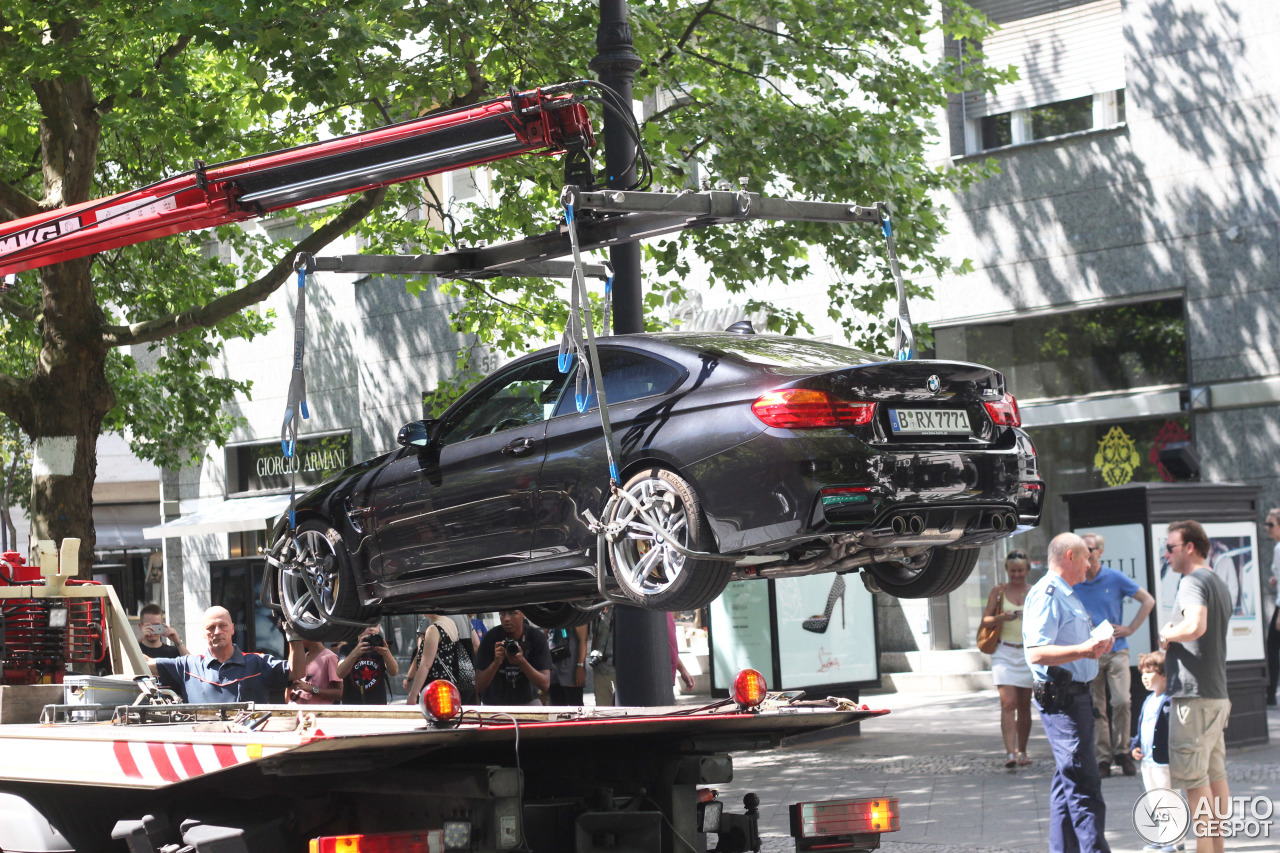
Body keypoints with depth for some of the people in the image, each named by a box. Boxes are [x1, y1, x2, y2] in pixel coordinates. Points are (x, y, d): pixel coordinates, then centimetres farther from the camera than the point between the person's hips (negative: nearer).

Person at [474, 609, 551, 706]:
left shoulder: (538, 637, -14)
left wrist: (522, 662, -35)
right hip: (495, 703, 0)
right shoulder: (490, 638, -16)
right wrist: (496, 663, -35)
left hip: (527, 701, 0)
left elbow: (545, 684, -21)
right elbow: (478, 687, -18)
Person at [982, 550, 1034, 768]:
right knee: (1007, 703, -14)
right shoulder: (998, 591, 4)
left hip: (1027, 652, 2)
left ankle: (1022, 751, 21)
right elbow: (985, 619, 1)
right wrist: (1002, 617, -18)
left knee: (1024, 705, 8)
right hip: (1004, 652, -2)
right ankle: (1010, 753, -20)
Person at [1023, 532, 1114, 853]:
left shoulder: (1067, 595, 20)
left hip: (1075, 695, 11)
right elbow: (1036, 653, -24)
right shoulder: (1046, 594, -14)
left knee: (1068, 779, 13)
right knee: (1084, 782, -12)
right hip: (1060, 698, -11)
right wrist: (1083, 650, -30)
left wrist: (1094, 646, 15)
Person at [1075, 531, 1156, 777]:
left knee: (1121, 700, -15)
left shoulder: (1116, 579, 0)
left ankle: (1122, 751, 0)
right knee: (1096, 708, 1)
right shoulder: (1073, 584, 4)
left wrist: (1130, 628, 0)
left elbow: (1148, 601, 7)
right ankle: (1103, 758, 7)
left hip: (1116, 649, -1)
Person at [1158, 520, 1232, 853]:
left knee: (1190, 774, -6)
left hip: (1194, 692, -10)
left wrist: (1167, 633, -12)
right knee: (1215, 772, 12)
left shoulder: (1193, 581, -13)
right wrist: (1172, 637, 12)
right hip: (1218, 693, 10)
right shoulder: (1219, 584, 18)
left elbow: (1195, 626, -30)